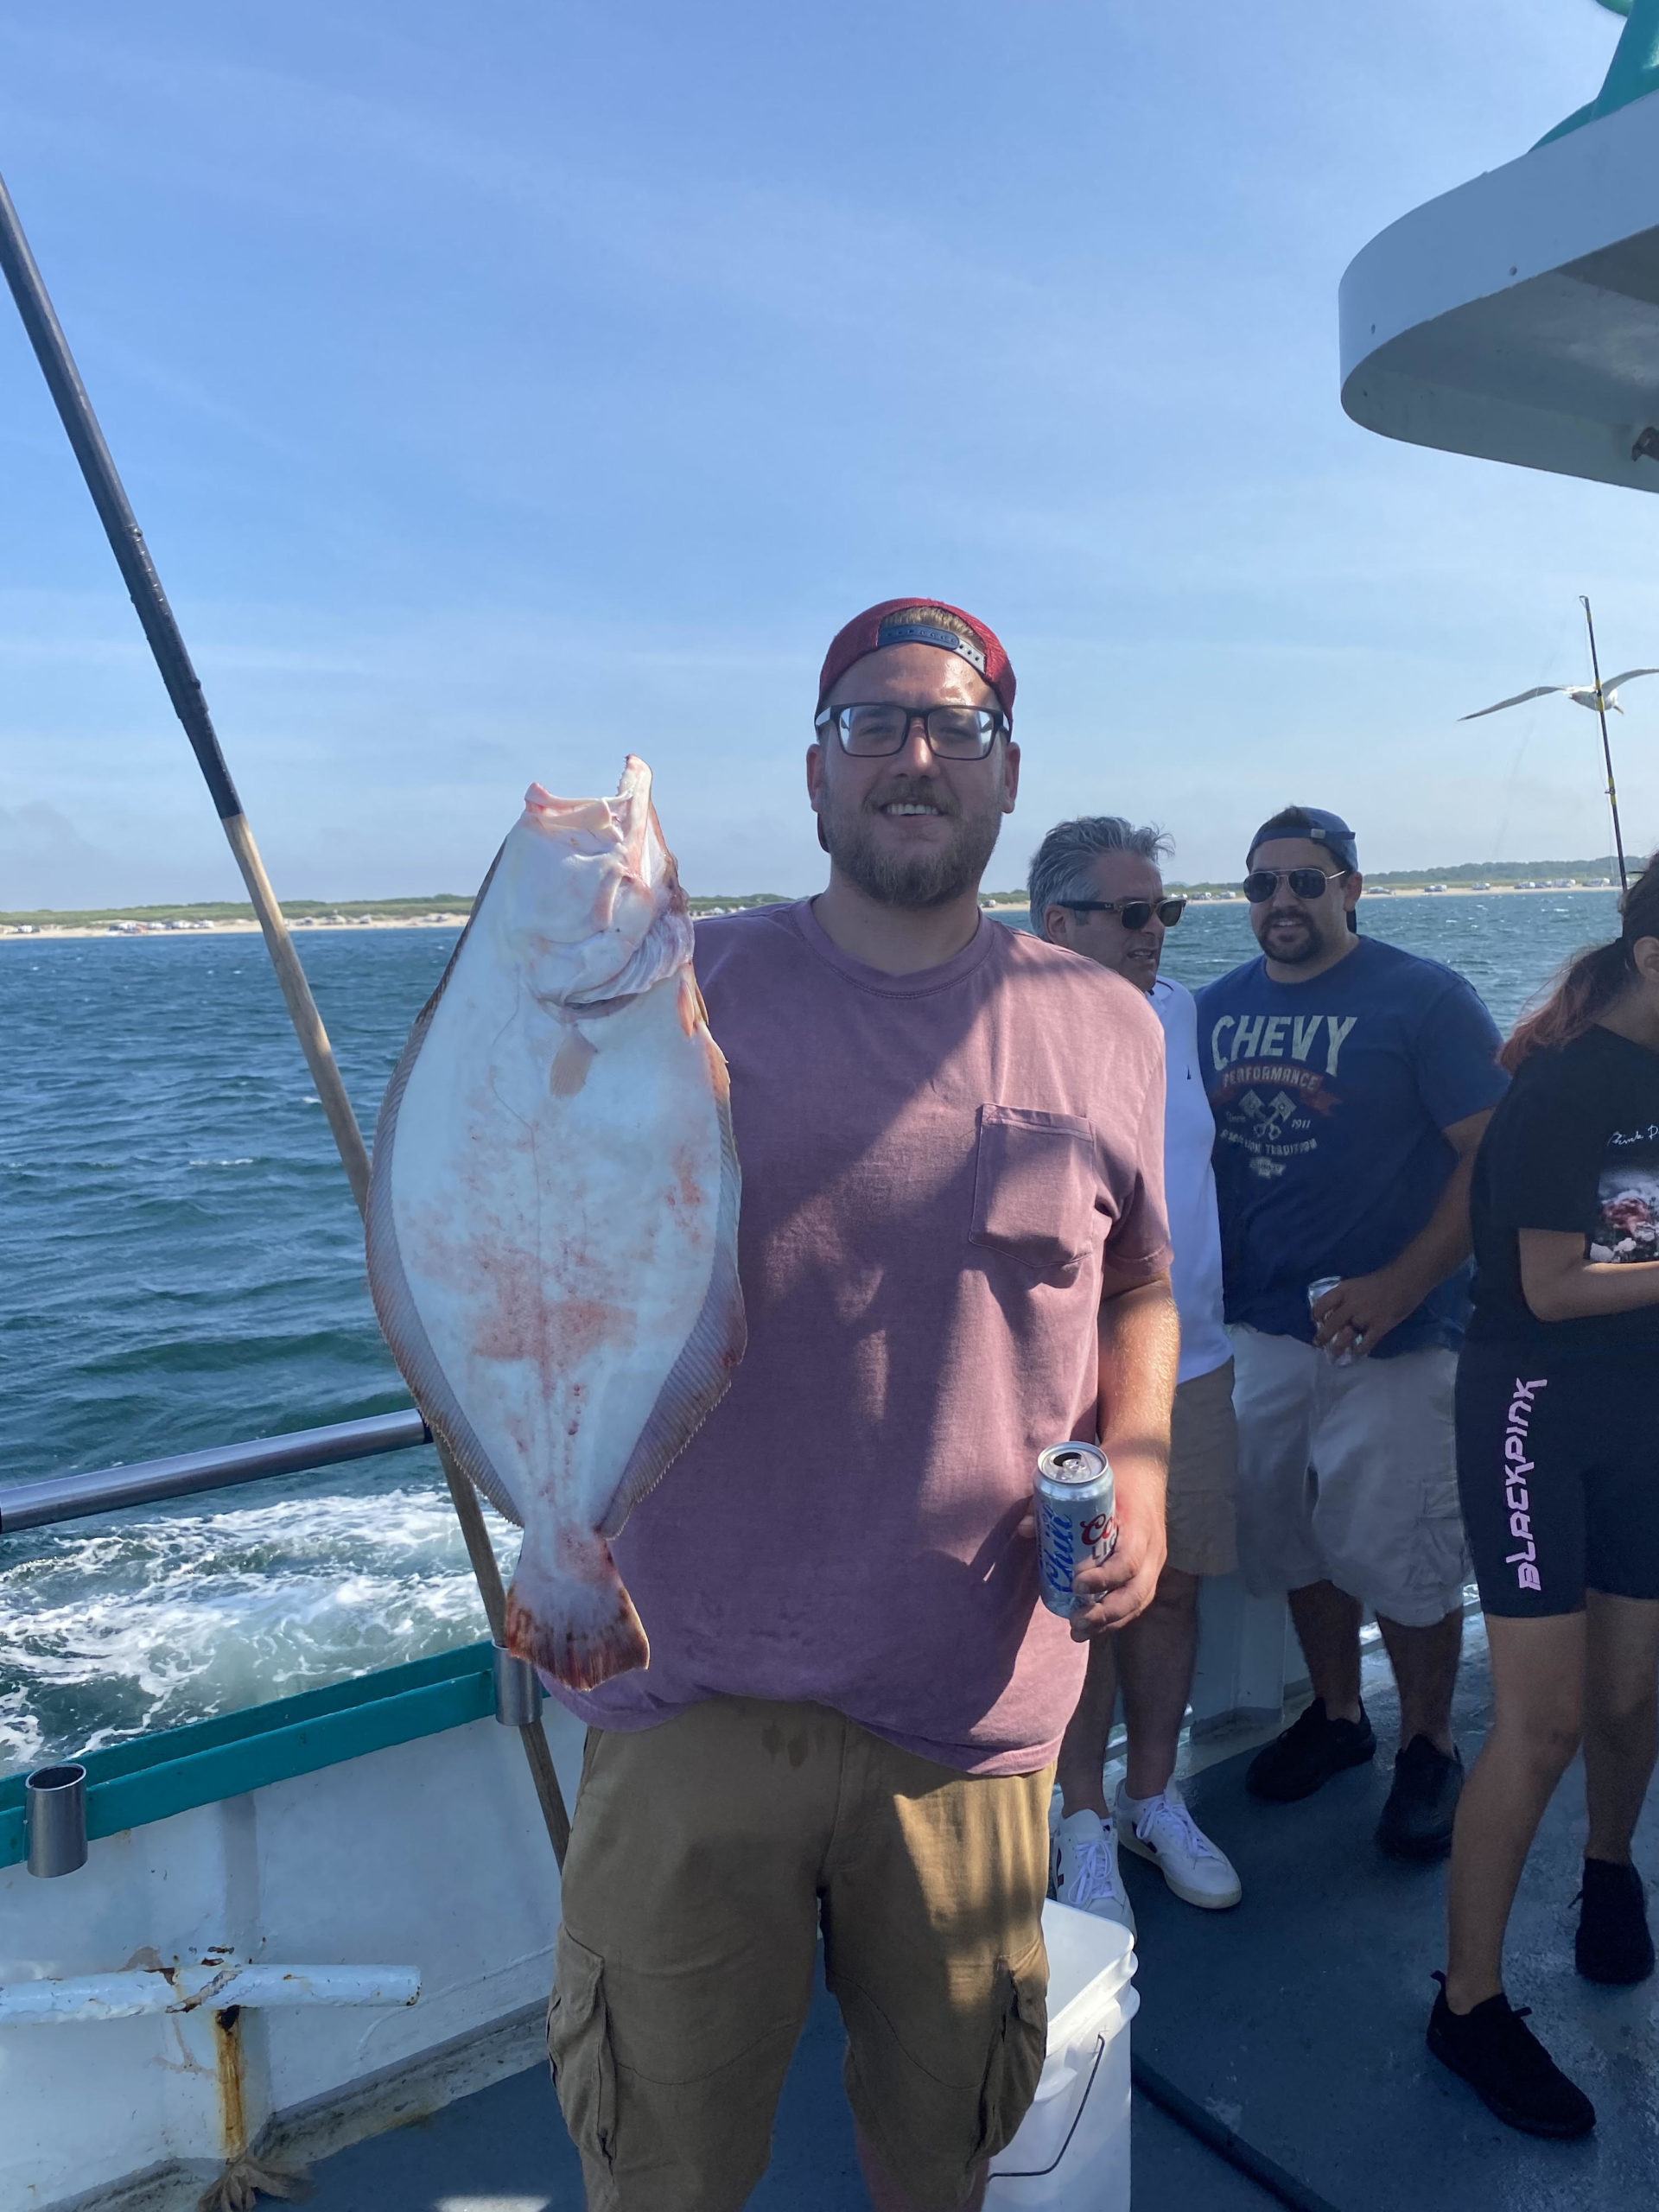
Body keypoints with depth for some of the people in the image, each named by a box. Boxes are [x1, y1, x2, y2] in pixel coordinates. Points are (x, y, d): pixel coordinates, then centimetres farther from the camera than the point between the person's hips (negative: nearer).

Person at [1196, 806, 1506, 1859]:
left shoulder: (1425, 999, -9)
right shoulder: (1217, 1010, 6)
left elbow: (1495, 1154, -12)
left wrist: (1396, 1287, -21)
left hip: (1390, 1332, -5)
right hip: (1260, 1327, 5)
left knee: (1400, 1553, 4)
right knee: (1294, 1536, 16)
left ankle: (1431, 1749, 28)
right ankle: (1337, 1714, 38)